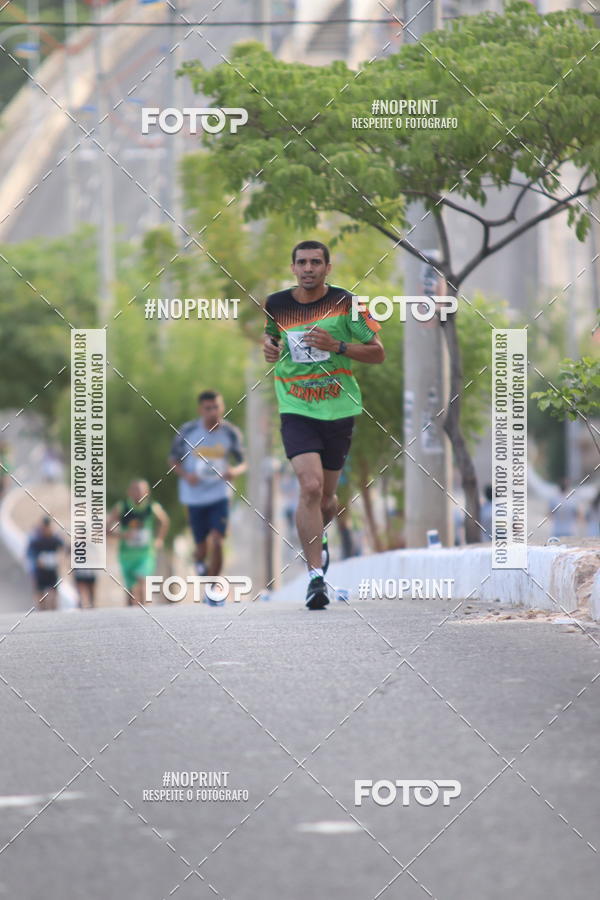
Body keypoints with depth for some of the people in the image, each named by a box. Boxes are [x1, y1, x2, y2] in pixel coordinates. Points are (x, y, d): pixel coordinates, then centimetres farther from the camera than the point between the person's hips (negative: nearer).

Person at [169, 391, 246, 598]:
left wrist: (235, 471, -18)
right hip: (194, 496, 1)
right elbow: (173, 459, 4)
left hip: (219, 494, 0)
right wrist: (186, 475, -15)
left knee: (217, 542, -14)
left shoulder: (231, 433, -5)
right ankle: (200, 564, 43)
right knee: (201, 544, 7)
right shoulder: (188, 431, -7)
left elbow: (242, 462, 5)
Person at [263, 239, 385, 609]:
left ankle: (317, 535, 48)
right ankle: (316, 575, -18)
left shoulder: (345, 304, -6)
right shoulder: (276, 304, 1)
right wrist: (269, 345, -1)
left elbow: (378, 353, -2)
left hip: (339, 411, 1)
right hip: (296, 410, -1)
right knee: (310, 485, -21)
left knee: (325, 498, 11)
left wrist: (337, 346, -17)